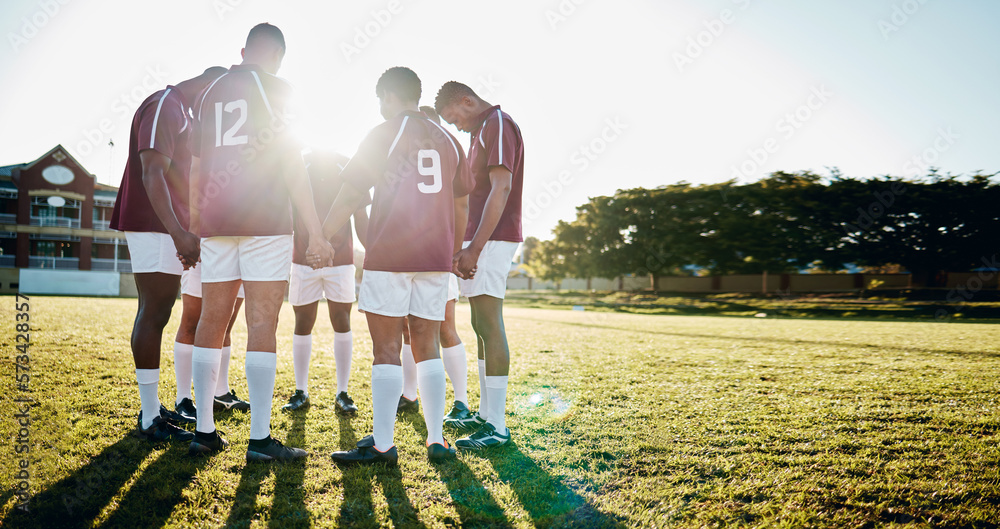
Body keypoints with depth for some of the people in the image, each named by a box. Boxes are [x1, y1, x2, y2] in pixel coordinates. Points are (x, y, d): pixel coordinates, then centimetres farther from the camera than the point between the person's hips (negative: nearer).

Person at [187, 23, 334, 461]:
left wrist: (196, 226, 21)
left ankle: (204, 431, 11)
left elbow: (198, 166, 16)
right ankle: (260, 439, -4)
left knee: (211, 322, 8)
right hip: (266, 219, -5)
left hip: (216, 221, 5)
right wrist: (315, 231, -7)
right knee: (262, 325, -5)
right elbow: (290, 161, -7)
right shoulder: (275, 88, 0)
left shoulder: (210, 92, 16)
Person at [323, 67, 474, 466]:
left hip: (388, 255, -5)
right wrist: (456, 253, 27)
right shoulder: (448, 141, 14)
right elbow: (461, 206, 17)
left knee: (386, 350, -1)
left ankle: (382, 444, 0)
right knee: (427, 348, 11)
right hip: (435, 258, 5)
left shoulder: (383, 135, -1)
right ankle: (436, 440, 10)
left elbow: (352, 196, -3)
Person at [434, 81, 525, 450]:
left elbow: (501, 189, -21)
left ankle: (497, 426, -9)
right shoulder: (482, 131, 22)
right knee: (482, 327, 13)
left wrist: (475, 248, -25)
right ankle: (485, 413, 21)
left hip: (492, 240, -11)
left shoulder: (498, 125, -9)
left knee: (489, 326, -12)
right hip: (479, 240, 11)